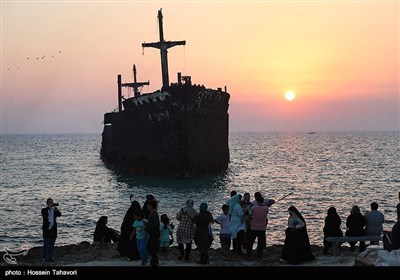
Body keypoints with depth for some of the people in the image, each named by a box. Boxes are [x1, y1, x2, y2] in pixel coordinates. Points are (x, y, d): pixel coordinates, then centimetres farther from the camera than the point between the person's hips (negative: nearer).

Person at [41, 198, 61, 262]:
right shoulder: (44, 210, 1)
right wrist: (49, 206, -30)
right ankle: (44, 258, 0)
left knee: (52, 244, 8)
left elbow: (59, 215, -11)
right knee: (46, 244, -5)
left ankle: (50, 257, 15)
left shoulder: (54, 210, 9)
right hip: (46, 229, -4)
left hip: (53, 229, 4)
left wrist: (56, 209, -29)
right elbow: (43, 212, -23)